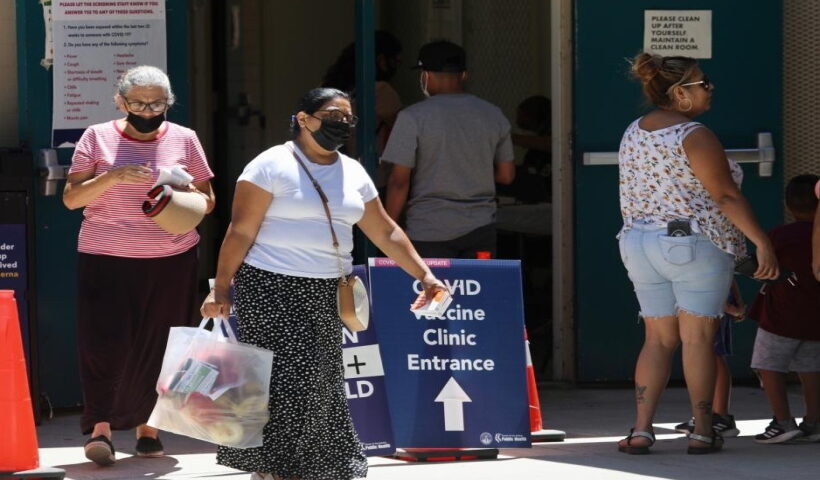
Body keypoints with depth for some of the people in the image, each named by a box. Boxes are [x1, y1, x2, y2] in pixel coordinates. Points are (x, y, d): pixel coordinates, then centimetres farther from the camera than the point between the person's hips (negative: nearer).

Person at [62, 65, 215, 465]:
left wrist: (188, 196, -13)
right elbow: (71, 198, -3)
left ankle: (147, 426, 13)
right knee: (105, 341, -11)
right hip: (106, 259, -2)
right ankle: (100, 427, -8)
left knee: (159, 345, 2)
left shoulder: (183, 140, 6)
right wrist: (111, 176, -19)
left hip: (170, 260, 2)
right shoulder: (97, 138, 1)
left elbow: (208, 200, 11)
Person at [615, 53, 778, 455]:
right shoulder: (694, 136, -14)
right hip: (695, 246, -7)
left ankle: (641, 429, 1)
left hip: (639, 244, 7)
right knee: (697, 337, -1)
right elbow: (726, 196, -17)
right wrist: (761, 241, -14)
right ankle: (702, 432, 1)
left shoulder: (633, 134, 9)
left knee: (658, 339, 9)